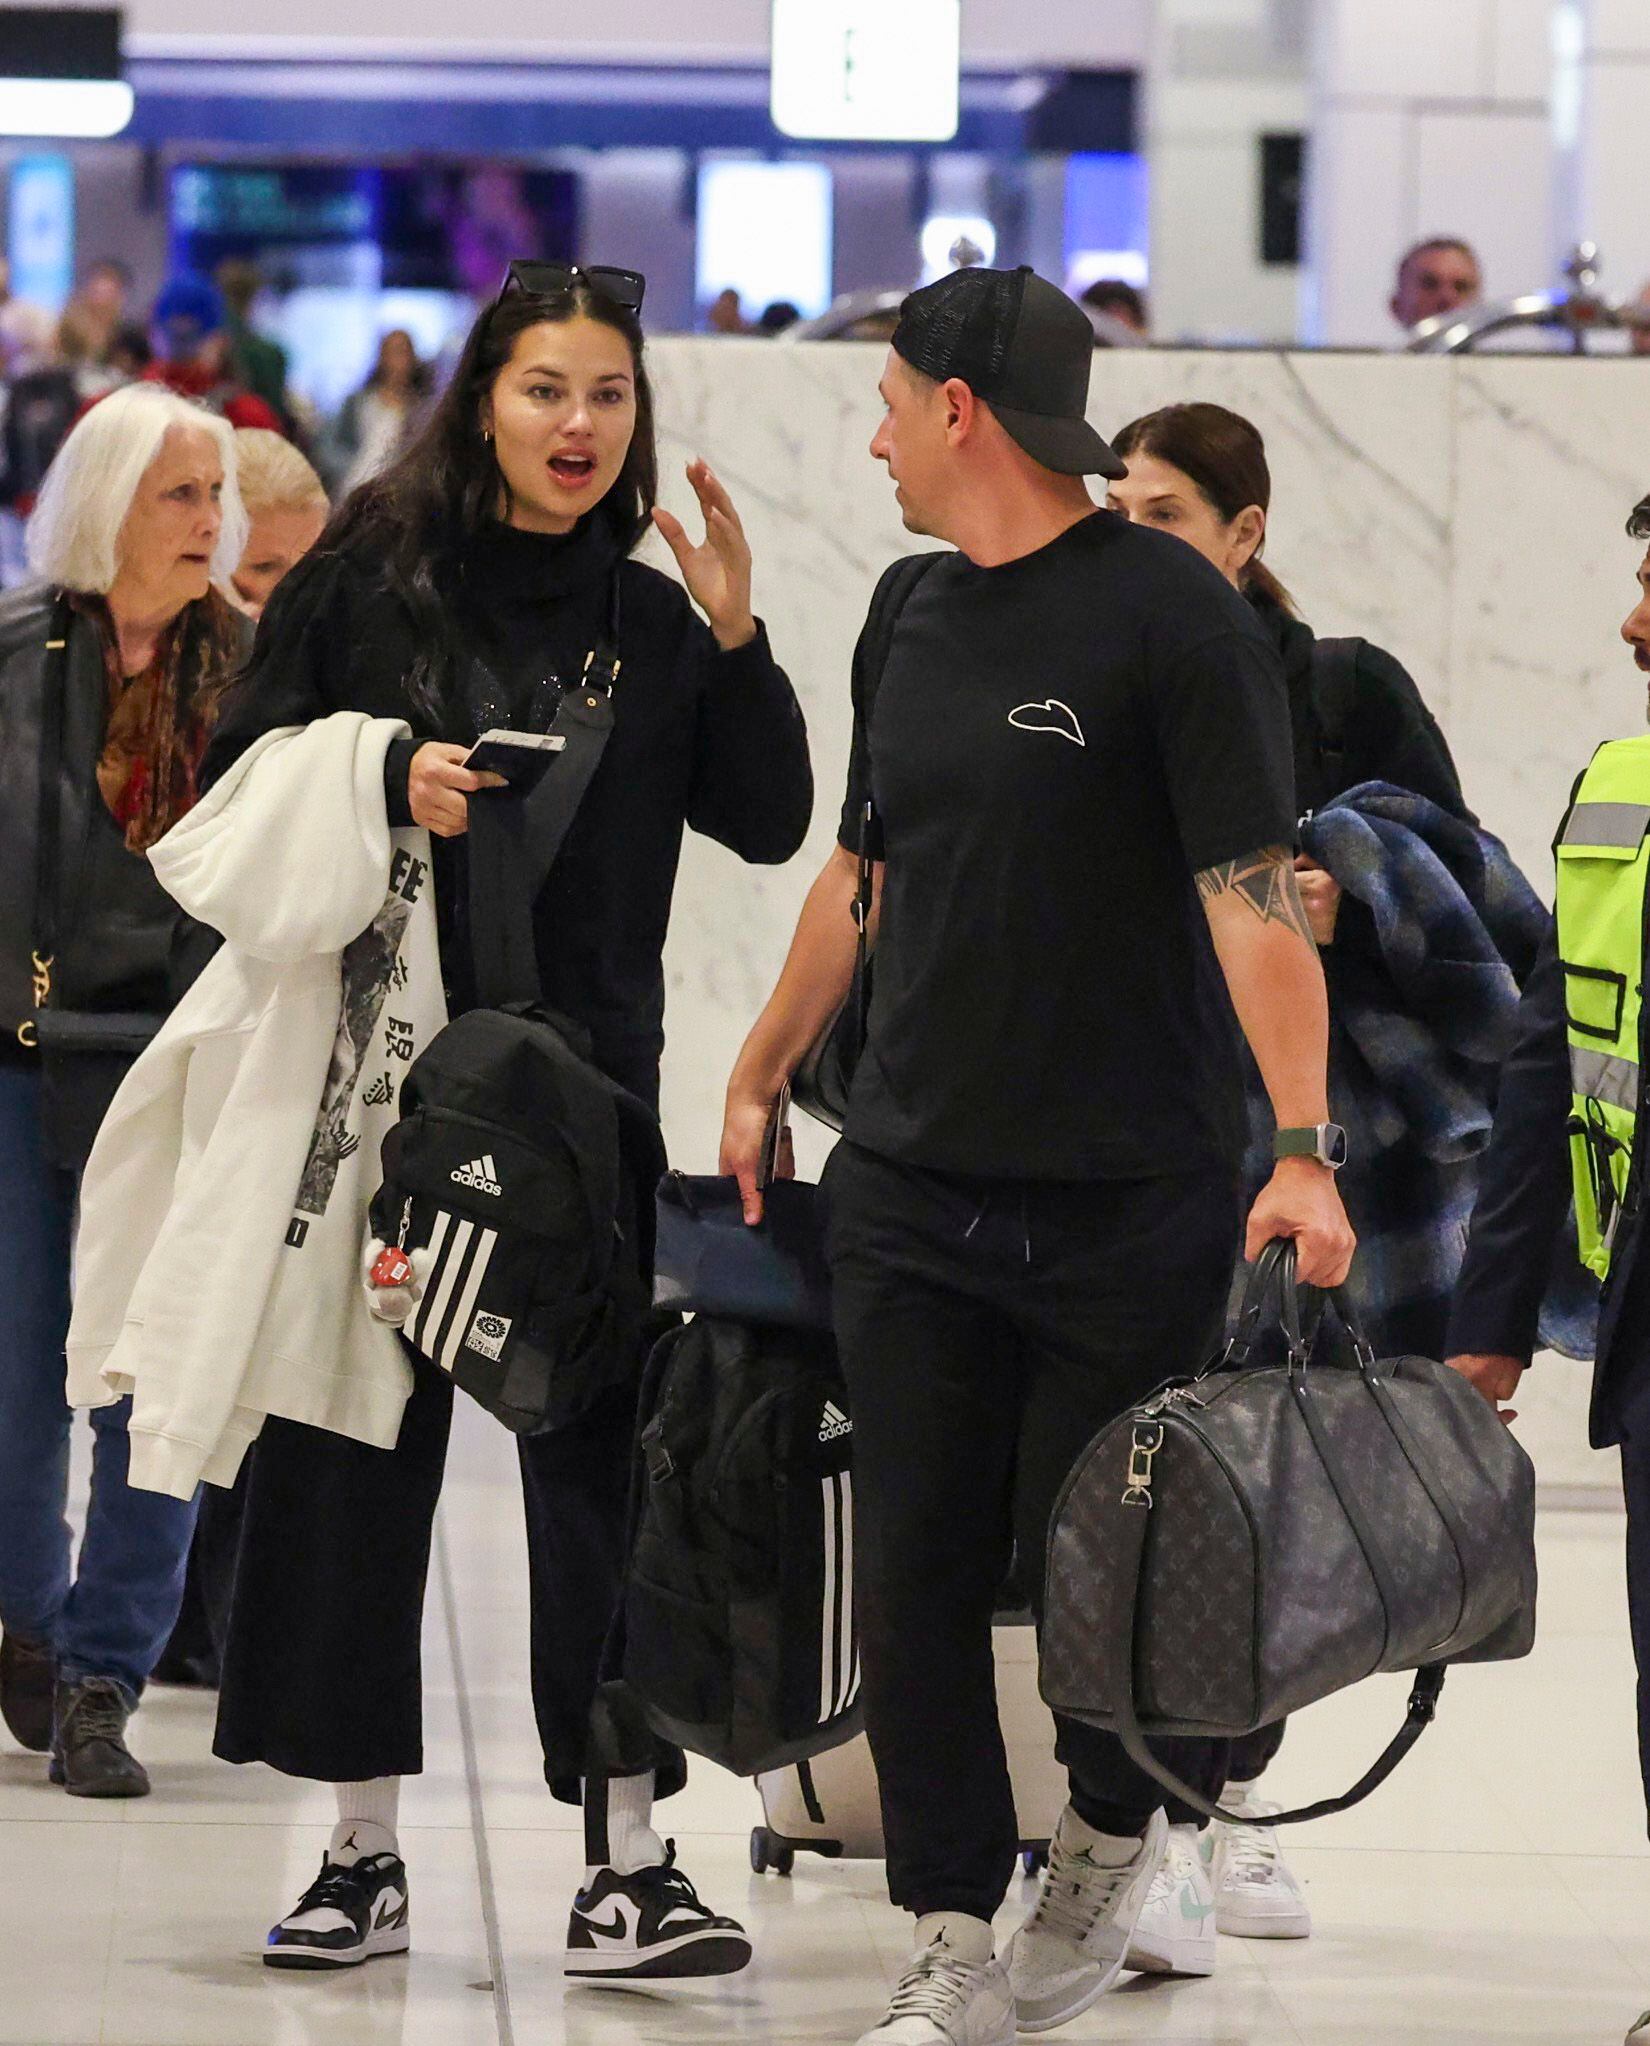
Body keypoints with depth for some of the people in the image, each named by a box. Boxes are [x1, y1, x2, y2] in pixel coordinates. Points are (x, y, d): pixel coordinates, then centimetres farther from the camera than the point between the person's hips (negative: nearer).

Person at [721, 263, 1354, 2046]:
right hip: (909, 1190, 6)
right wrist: (760, 1075, 30)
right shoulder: (923, 628, 12)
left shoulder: (1175, 615, -10)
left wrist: (1303, 1148, -24)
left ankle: (1112, 1844, 28)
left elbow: (1256, 895, -16)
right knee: (916, 1578, 2)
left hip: (1130, 1200, -6)